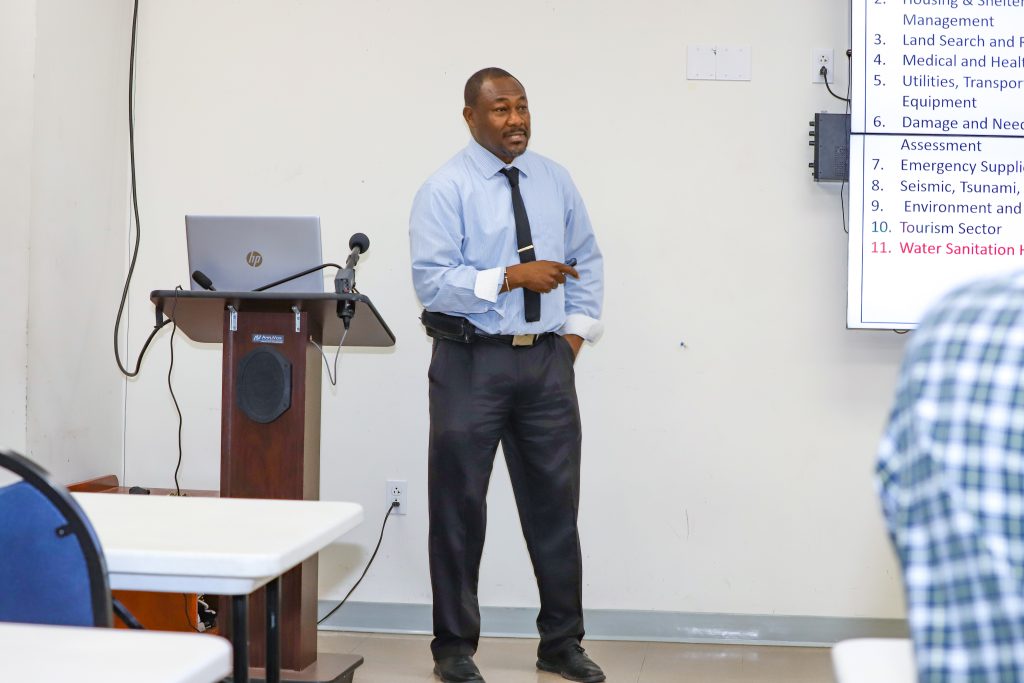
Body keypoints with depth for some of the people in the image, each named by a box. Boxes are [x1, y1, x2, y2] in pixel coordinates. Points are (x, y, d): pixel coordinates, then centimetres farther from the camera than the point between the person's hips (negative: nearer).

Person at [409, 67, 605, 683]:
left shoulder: (555, 180, 9)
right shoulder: (446, 189, -7)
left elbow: (587, 260, 17)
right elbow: (433, 281, -15)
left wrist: (577, 330, 6)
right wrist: (512, 276, -22)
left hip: (548, 361, 4)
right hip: (472, 361, -4)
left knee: (555, 502, 9)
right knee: (459, 505, 5)